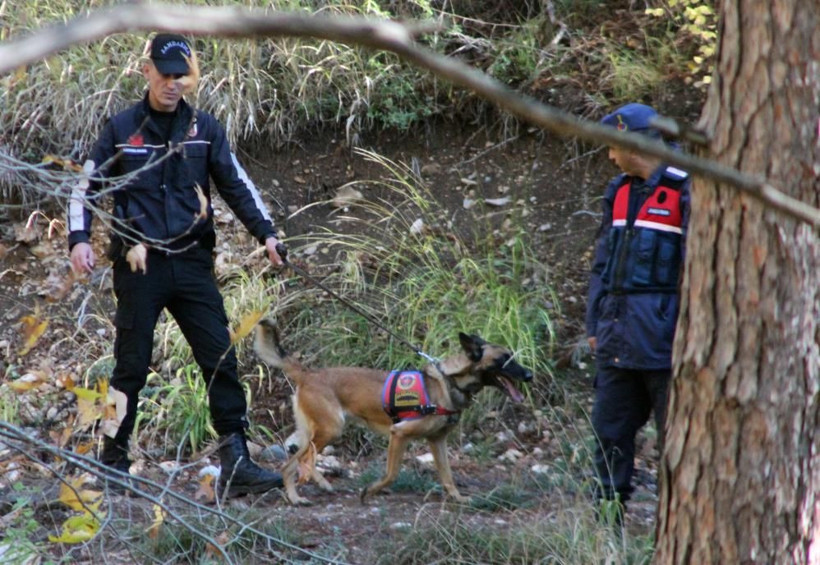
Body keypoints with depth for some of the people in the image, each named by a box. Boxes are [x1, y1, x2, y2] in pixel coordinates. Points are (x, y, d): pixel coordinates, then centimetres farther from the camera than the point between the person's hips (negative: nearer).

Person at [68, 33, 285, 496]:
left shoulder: (204, 128, 7)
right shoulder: (122, 129, 3)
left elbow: (236, 185, 8)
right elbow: (87, 187, 8)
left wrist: (266, 233, -4)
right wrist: (79, 239, -7)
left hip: (193, 263, 2)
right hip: (140, 266, -2)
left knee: (222, 360, -5)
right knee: (132, 367, 3)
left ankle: (236, 463, -4)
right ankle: (113, 462, 15)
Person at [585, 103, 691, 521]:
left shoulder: (685, 190, -9)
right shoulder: (620, 191, 15)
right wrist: (594, 324, 15)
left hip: (663, 336, -8)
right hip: (617, 339, 8)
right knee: (609, 431, 9)